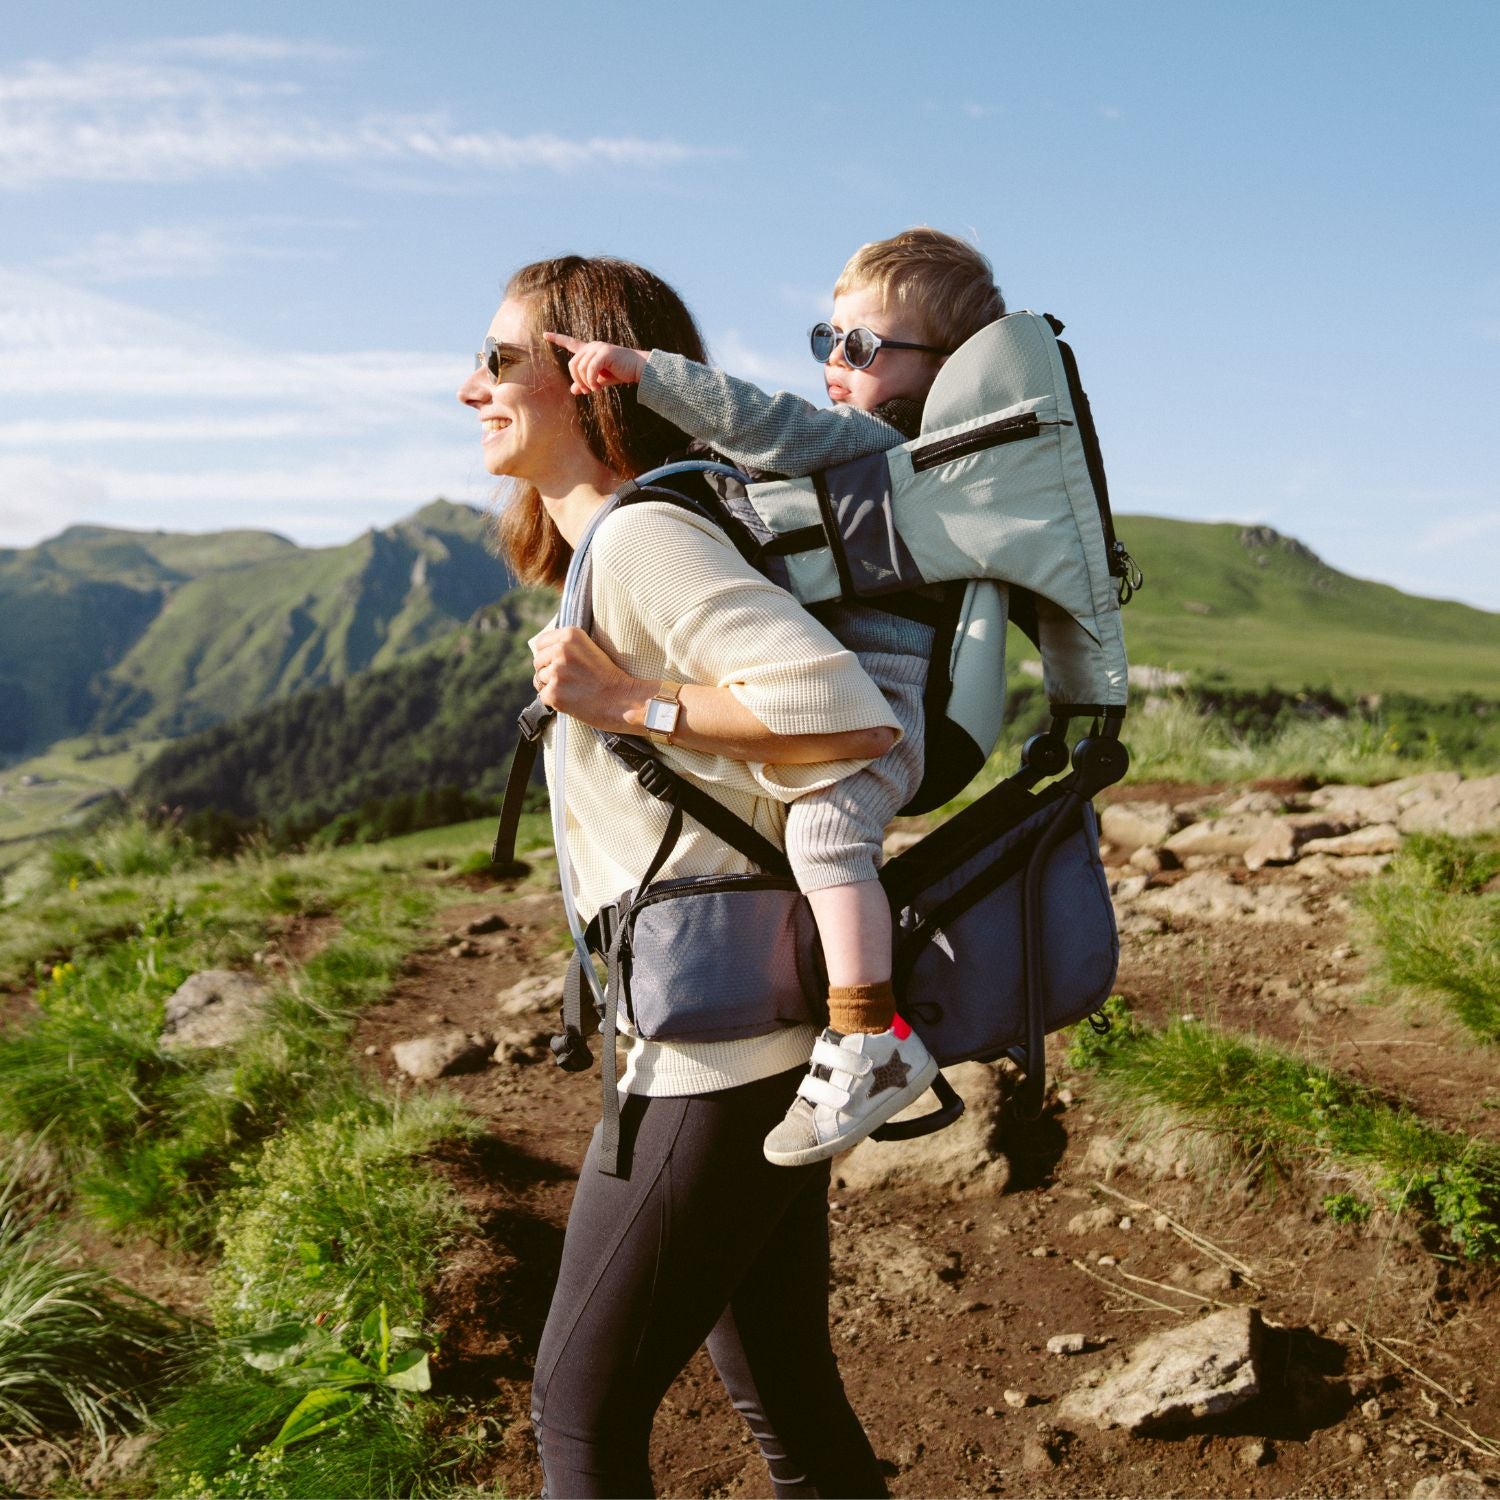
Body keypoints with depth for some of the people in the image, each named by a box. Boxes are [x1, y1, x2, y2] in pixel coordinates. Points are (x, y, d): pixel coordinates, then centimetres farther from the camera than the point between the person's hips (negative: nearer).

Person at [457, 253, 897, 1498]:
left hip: (723, 1049, -10)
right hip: (744, 1038, 10)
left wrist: (626, 705, -21)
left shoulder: (642, 537, -16)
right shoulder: (606, 548, 14)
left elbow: (847, 717, -27)